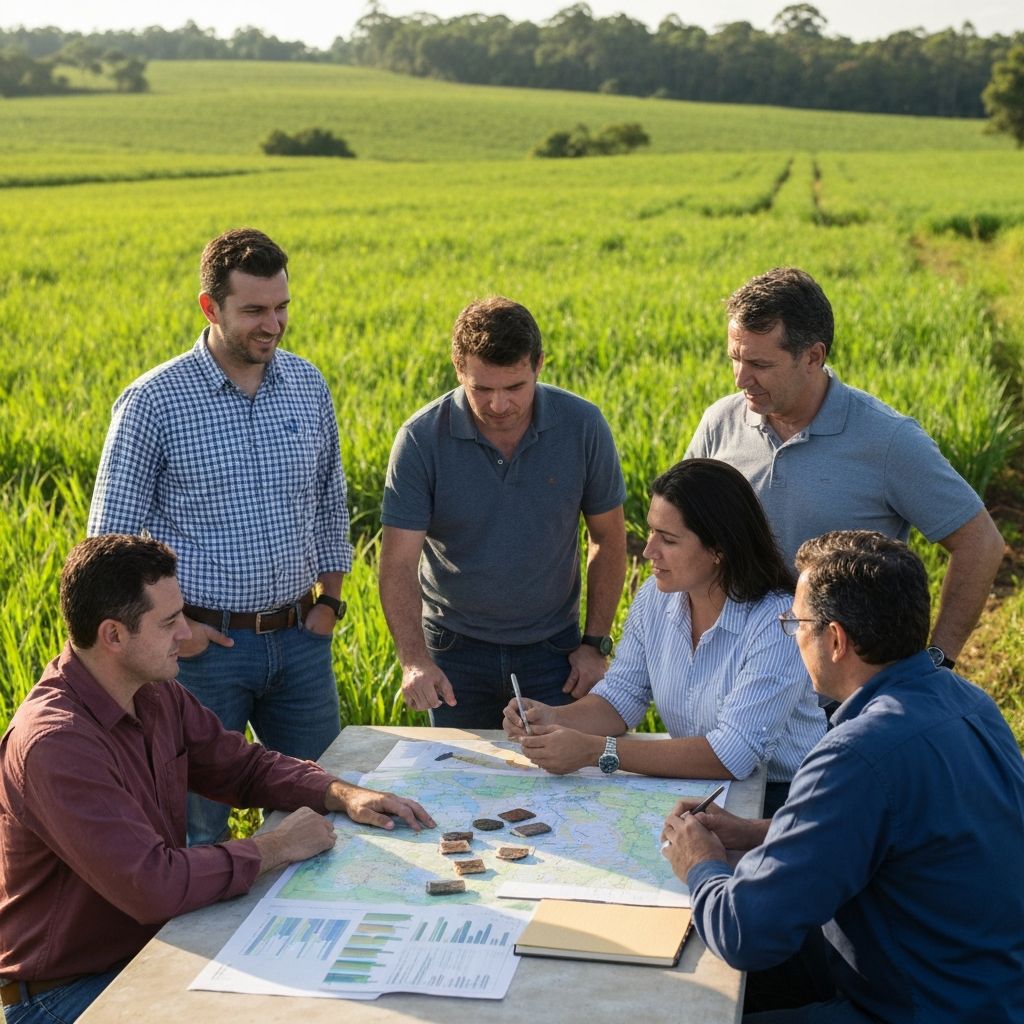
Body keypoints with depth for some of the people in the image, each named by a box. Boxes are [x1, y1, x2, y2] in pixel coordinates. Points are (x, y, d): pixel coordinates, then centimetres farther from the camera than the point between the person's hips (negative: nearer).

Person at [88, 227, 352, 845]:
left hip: (299, 638, 4)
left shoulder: (309, 385, 3)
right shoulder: (153, 401, -10)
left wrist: (329, 599, 7)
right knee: (198, 827, 8)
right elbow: (110, 535, -5)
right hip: (204, 643, -4)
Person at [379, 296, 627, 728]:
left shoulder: (582, 425, -11)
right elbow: (398, 564, -17)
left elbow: (607, 539, 0)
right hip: (454, 650, 0)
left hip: (551, 645, 1)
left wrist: (596, 643, -2)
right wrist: (414, 659, -31)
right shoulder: (421, 438, -16)